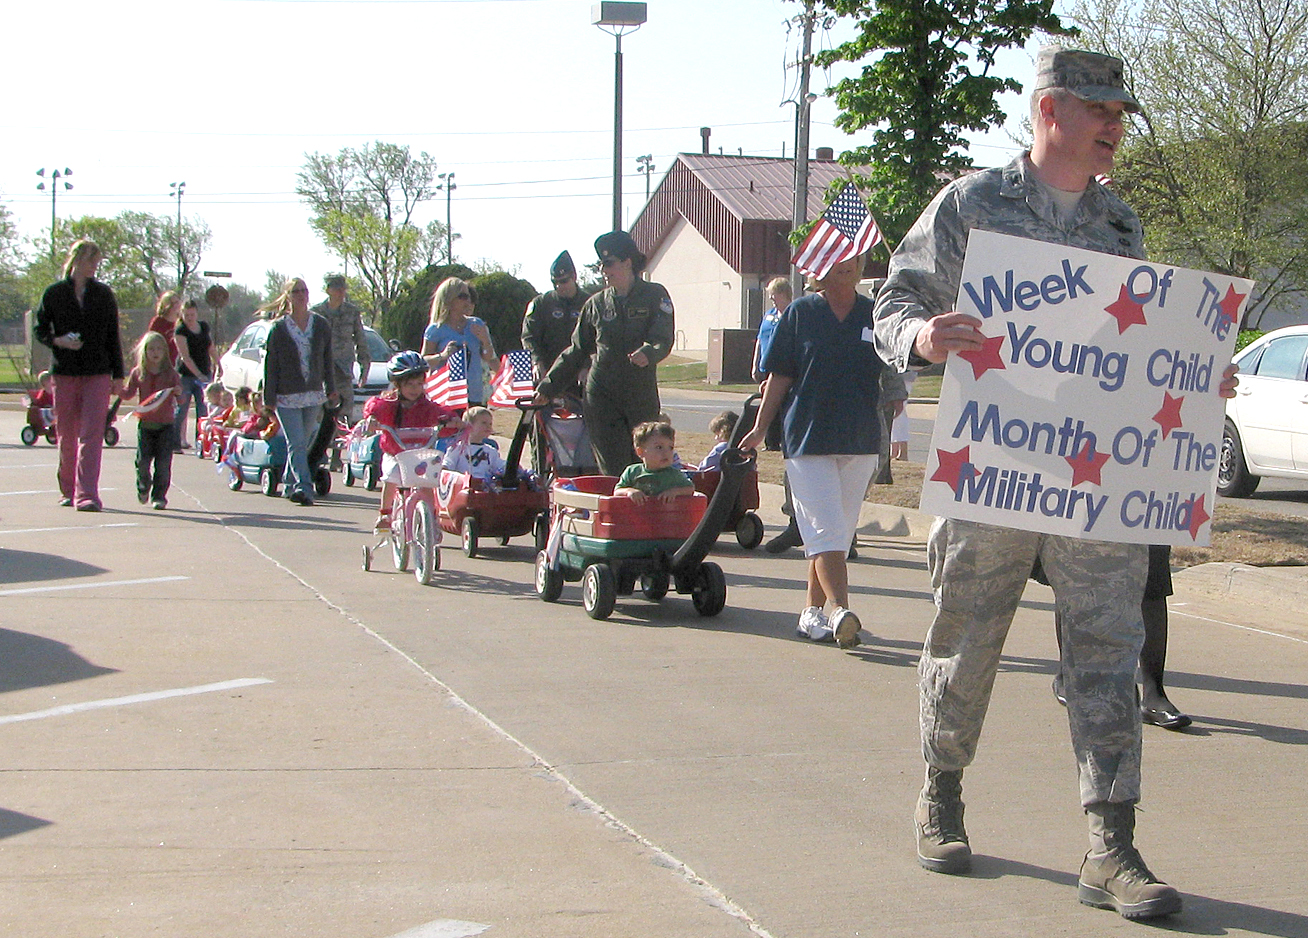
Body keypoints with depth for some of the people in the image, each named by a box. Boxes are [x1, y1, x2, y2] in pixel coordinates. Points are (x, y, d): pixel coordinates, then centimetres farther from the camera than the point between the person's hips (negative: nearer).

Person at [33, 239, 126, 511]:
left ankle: (87, 494, -16)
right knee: (67, 435, 7)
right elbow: (40, 330, 8)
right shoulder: (54, 294, 4)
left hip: (98, 374, -1)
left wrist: (118, 375, 7)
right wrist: (59, 341, -14)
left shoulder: (104, 295, 7)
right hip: (64, 373, 1)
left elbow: (113, 337, 10)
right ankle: (68, 491, 22)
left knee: (92, 435, -11)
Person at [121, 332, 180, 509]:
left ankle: (159, 496, 5)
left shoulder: (171, 373, 2)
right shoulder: (138, 373, 6)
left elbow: (181, 399, 3)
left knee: (163, 463, -5)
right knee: (142, 461, -3)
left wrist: (179, 393, -19)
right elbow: (129, 393, 12)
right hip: (145, 423, 1)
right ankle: (143, 487, 26)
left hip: (166, 423, -1)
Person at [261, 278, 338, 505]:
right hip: (286, 396, -3)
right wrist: (269, 399, -4)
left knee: (303, 443, 9)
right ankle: (303, 487, -21)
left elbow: (327, 360, 14)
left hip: (313, 394, 3)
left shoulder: (321, 325, 7)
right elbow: (270, 365, -1)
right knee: (296, 444, -13)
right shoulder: (279, 329, -1)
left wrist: (330, 389, 13)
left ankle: (291, 486, 22)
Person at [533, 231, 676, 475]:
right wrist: (548, 386, 16)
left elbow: (664, 339, -11)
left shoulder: (654, 296, 2)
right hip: (601, 396, 2)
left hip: (642, 394, -1)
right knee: (612, 467, -5)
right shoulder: (596, 304, 11)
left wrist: (647, 353, -34)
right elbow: (577, 351, 18)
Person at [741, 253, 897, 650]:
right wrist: (760, 427, 2)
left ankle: (813, 612, 18)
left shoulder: (874, 315, 9)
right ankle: (840, 610, -20)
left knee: (838, 534, 8)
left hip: (860, 441, 3)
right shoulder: (801, 313, 3)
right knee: (826, 531, -12)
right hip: (808, 438, -3)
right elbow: (779, 376, 5)